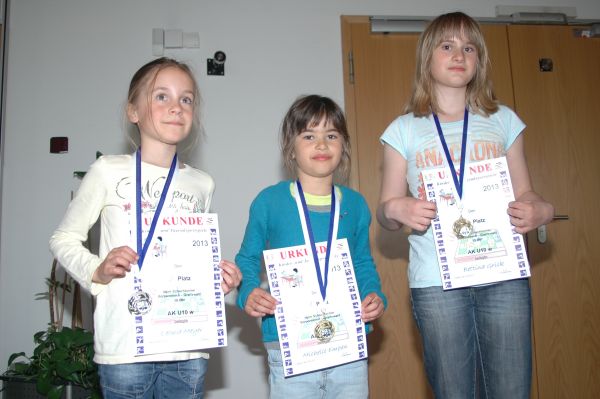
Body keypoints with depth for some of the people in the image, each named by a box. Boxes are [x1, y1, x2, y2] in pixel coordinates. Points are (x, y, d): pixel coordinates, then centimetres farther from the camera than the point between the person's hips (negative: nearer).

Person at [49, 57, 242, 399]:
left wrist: (220, 279, -1)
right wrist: (96, 272, -11)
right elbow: (64, 238, 6)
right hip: (125, 347, -2)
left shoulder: (202, 184, 8)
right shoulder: (109, 171, -2)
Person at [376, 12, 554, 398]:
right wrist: (397, 210, -16)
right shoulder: (404, 130, 7)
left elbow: (525, 195, 15)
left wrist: (540, 210, -7)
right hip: (436, 281, -1)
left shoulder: (504, 120, 12)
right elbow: (385, 211, 7)